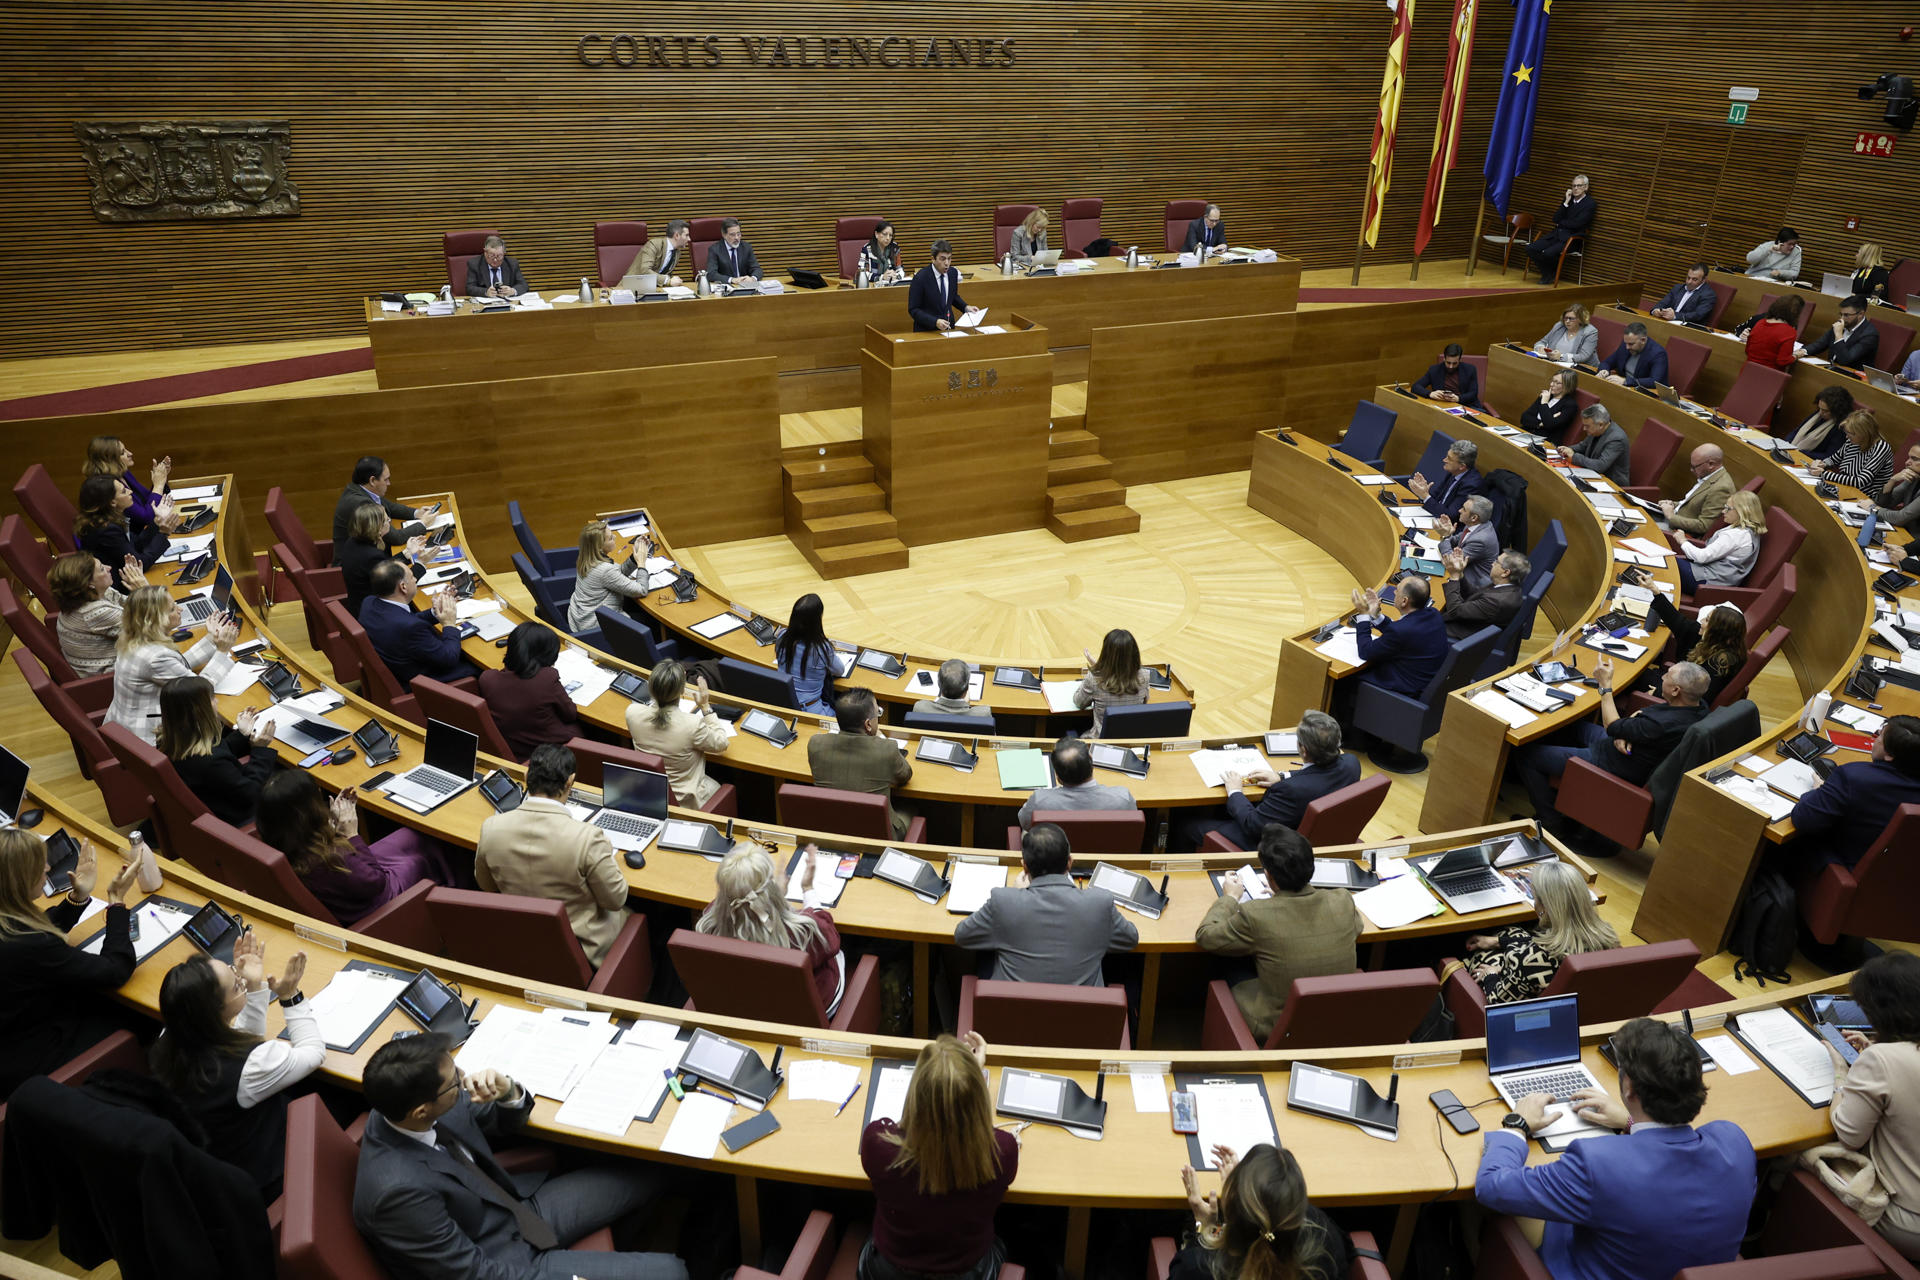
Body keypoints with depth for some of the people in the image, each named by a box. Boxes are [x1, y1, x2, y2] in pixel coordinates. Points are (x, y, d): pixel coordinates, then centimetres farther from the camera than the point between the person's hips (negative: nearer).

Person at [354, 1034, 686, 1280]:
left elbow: (505, 1123, 4)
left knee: (648, 1175, 10)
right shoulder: (398, 1188, -35)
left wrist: (508, 1092, -20)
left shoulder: (414, 1102, -14)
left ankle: (619, 1250, 32)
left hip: (517, 1214, 7)